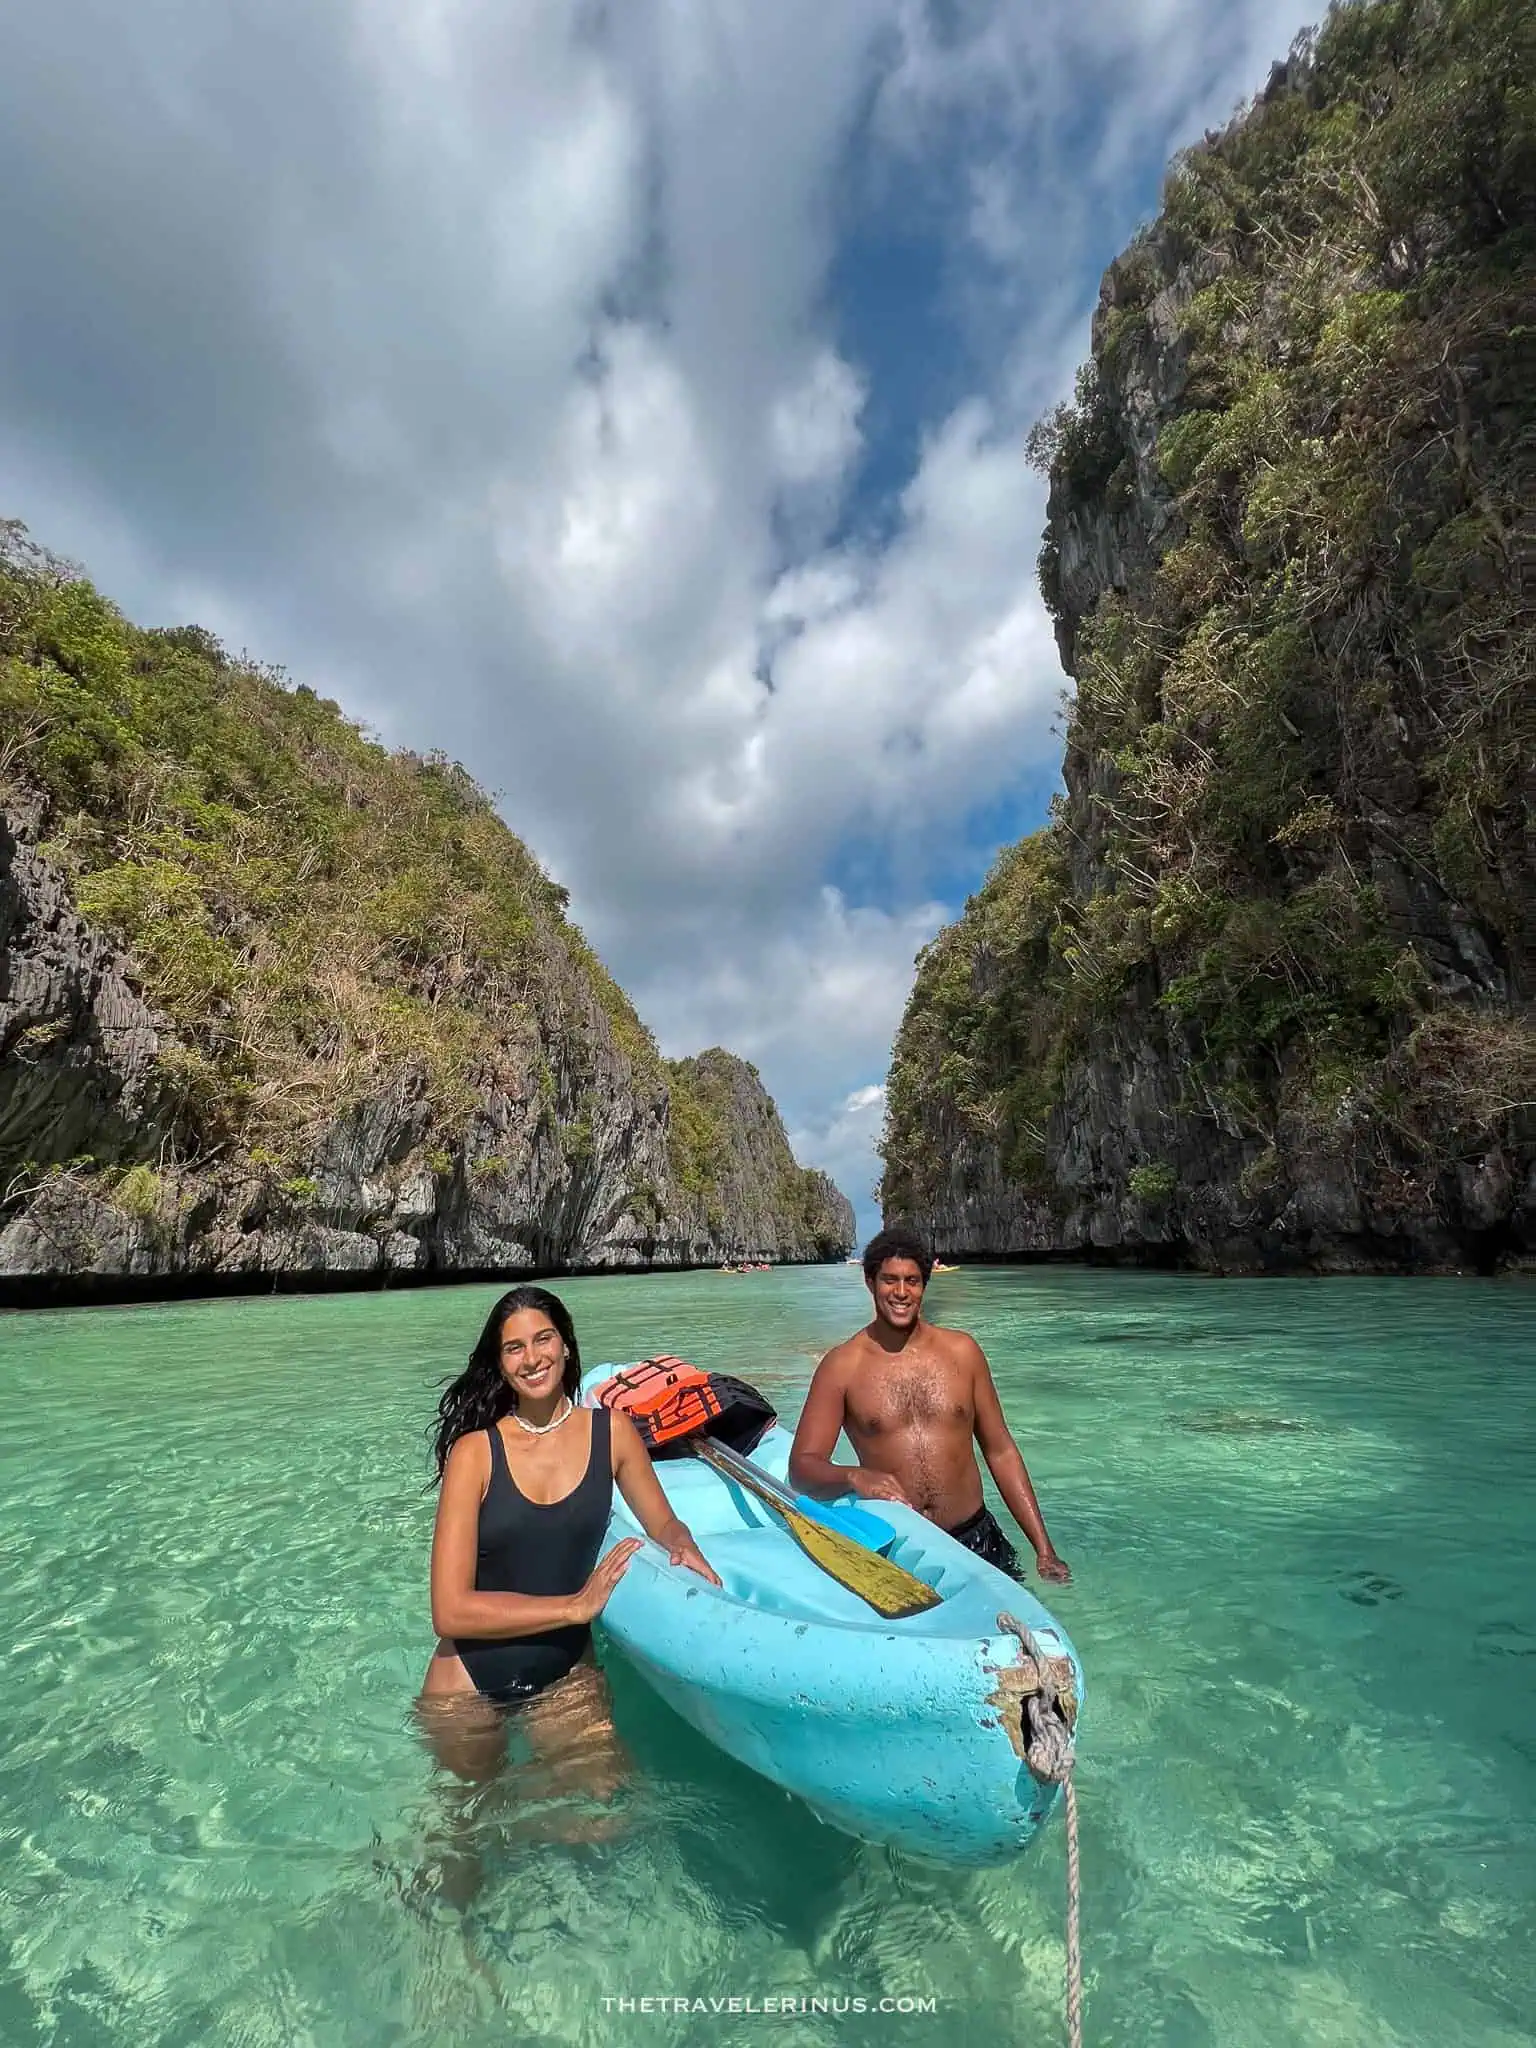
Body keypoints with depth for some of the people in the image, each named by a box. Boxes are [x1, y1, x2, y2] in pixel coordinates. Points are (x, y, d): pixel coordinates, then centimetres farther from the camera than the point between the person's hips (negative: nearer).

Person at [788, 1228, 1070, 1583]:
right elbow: (802, 1466, -7)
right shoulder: (842, 1365, -5)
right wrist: (854, 1476, -27)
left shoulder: (961, 1350, 2)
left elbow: (1000, 1452, 8)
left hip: (975, 1538, 2)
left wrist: (1044, 1547, 6)